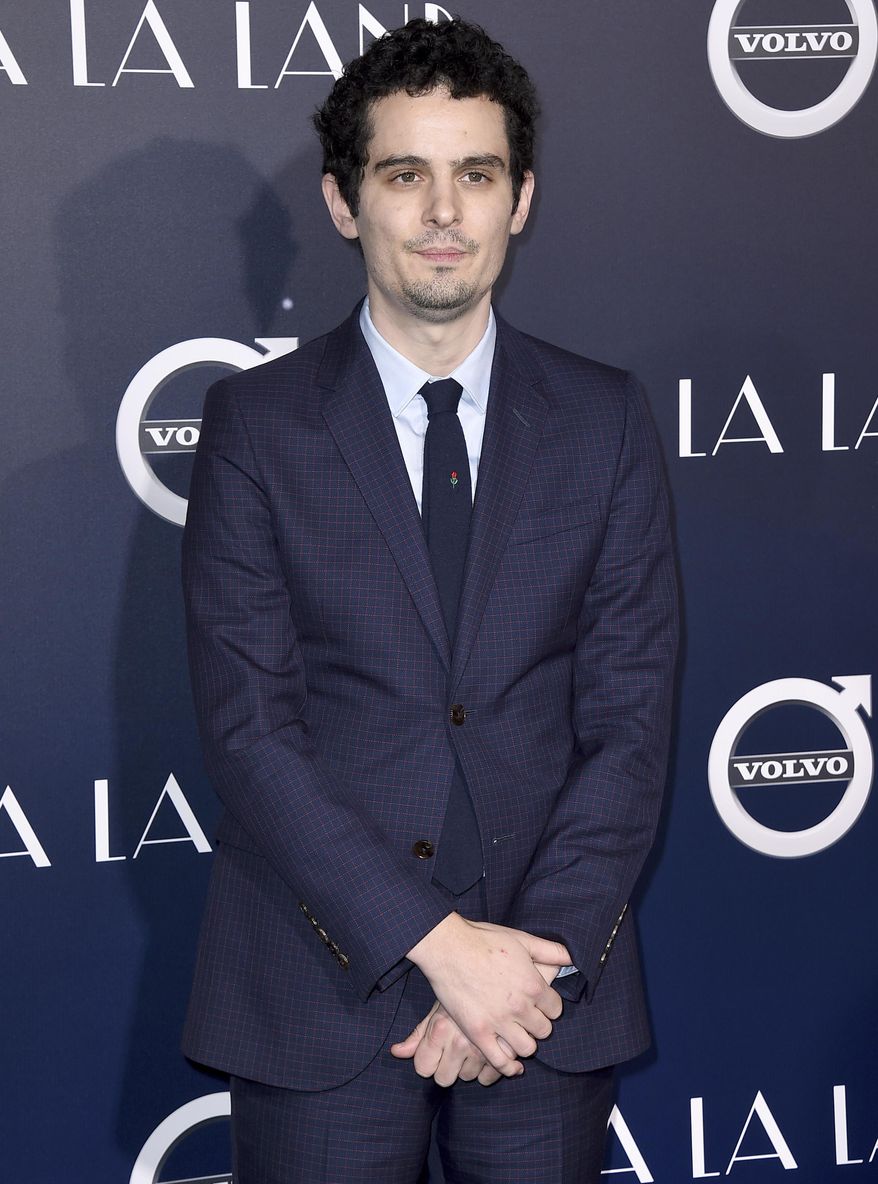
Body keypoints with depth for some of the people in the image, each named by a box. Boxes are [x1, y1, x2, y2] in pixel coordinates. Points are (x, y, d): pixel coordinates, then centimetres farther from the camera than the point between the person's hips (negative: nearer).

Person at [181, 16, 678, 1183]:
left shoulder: (605, 419, 3)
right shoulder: (255, 422, -3)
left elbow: (630, 720, -1)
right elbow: (250, 726, -9)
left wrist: (538, 954, -11)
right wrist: (437, 944, -15)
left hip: (552, 977, 2)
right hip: (324, 985, -1)